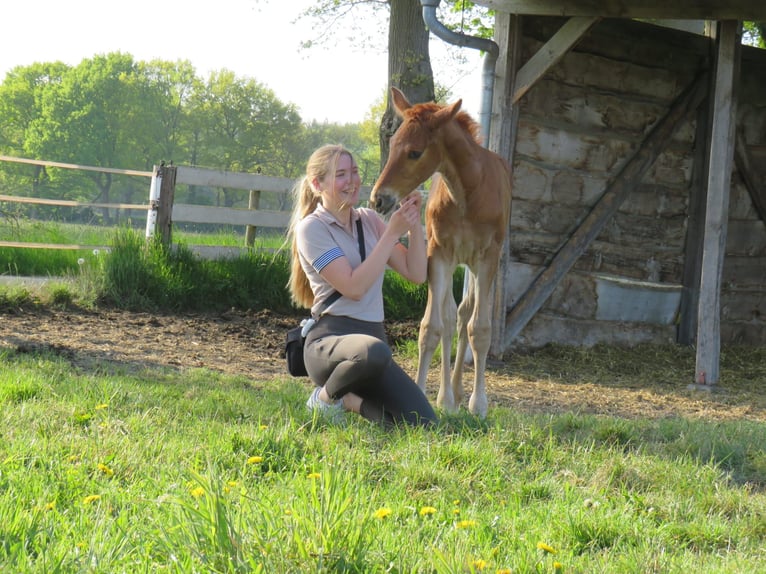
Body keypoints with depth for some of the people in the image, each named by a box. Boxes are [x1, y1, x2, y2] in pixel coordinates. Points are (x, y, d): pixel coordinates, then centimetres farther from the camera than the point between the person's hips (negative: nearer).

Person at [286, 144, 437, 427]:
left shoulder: (369, 220, 13)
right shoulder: (311, 228, -6)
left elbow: (416, 273, 9)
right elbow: (354, 287, -16)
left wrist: (414, 224, -3)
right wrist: (392, 233, -15)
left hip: (372, 336, 6)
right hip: (330, 337, -6)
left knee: (423, 423, -13)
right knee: (374, 351, -43)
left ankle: (349, 399, 13)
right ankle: (325, 396, -10)